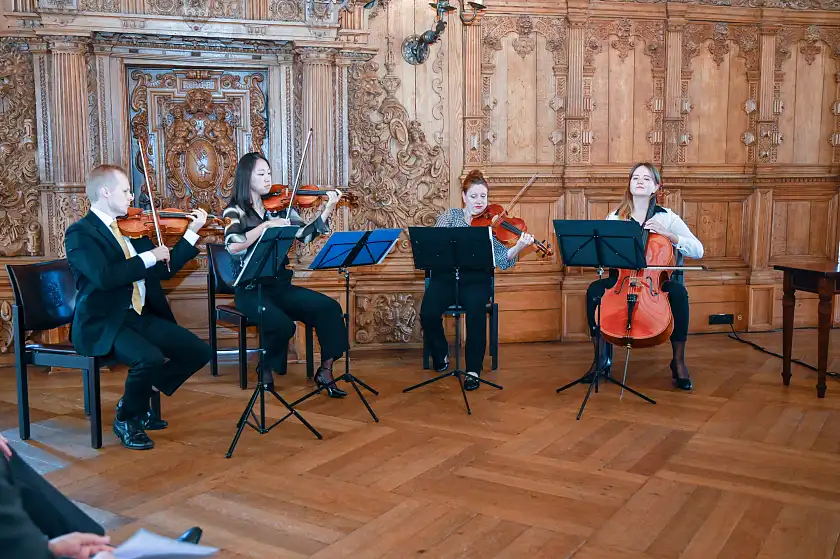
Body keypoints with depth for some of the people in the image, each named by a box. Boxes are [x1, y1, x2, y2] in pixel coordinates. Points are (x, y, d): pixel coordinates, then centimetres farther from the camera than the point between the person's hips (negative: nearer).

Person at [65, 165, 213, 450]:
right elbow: (105, 277, -25)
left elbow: (164, 270, 15)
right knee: (150, 359, -33)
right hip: (102, 324, -7)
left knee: (199, 351, -5)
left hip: (140, 316, 8)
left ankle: (141, 398, 14)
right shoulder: (80, 233, -8)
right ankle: (126, 420, -2)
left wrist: (192, 232, 12)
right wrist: (149, 256, -19)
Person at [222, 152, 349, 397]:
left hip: (281, 286, 5)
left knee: (330, 308, -15)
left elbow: (305, 235, -3)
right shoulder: (235, 211, -3)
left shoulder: (279, 207, 9)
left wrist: (327, 211, -14)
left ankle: (325, 372, -5)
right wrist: (266, 225, -24)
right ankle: (266, 369, 1)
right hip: (252, 291, -4)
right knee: (283, 325, -30)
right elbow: (232, 246, -23)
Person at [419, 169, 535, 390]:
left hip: (476, 279, -1)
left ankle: (473, 370, -17)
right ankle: (440, 354, 7)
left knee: (476, 310, -33)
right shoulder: (450, 216, 8)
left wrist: (518, 248, -27)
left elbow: (502, 260, -7)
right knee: (428, 313, -25)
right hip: (445, 276, 1)